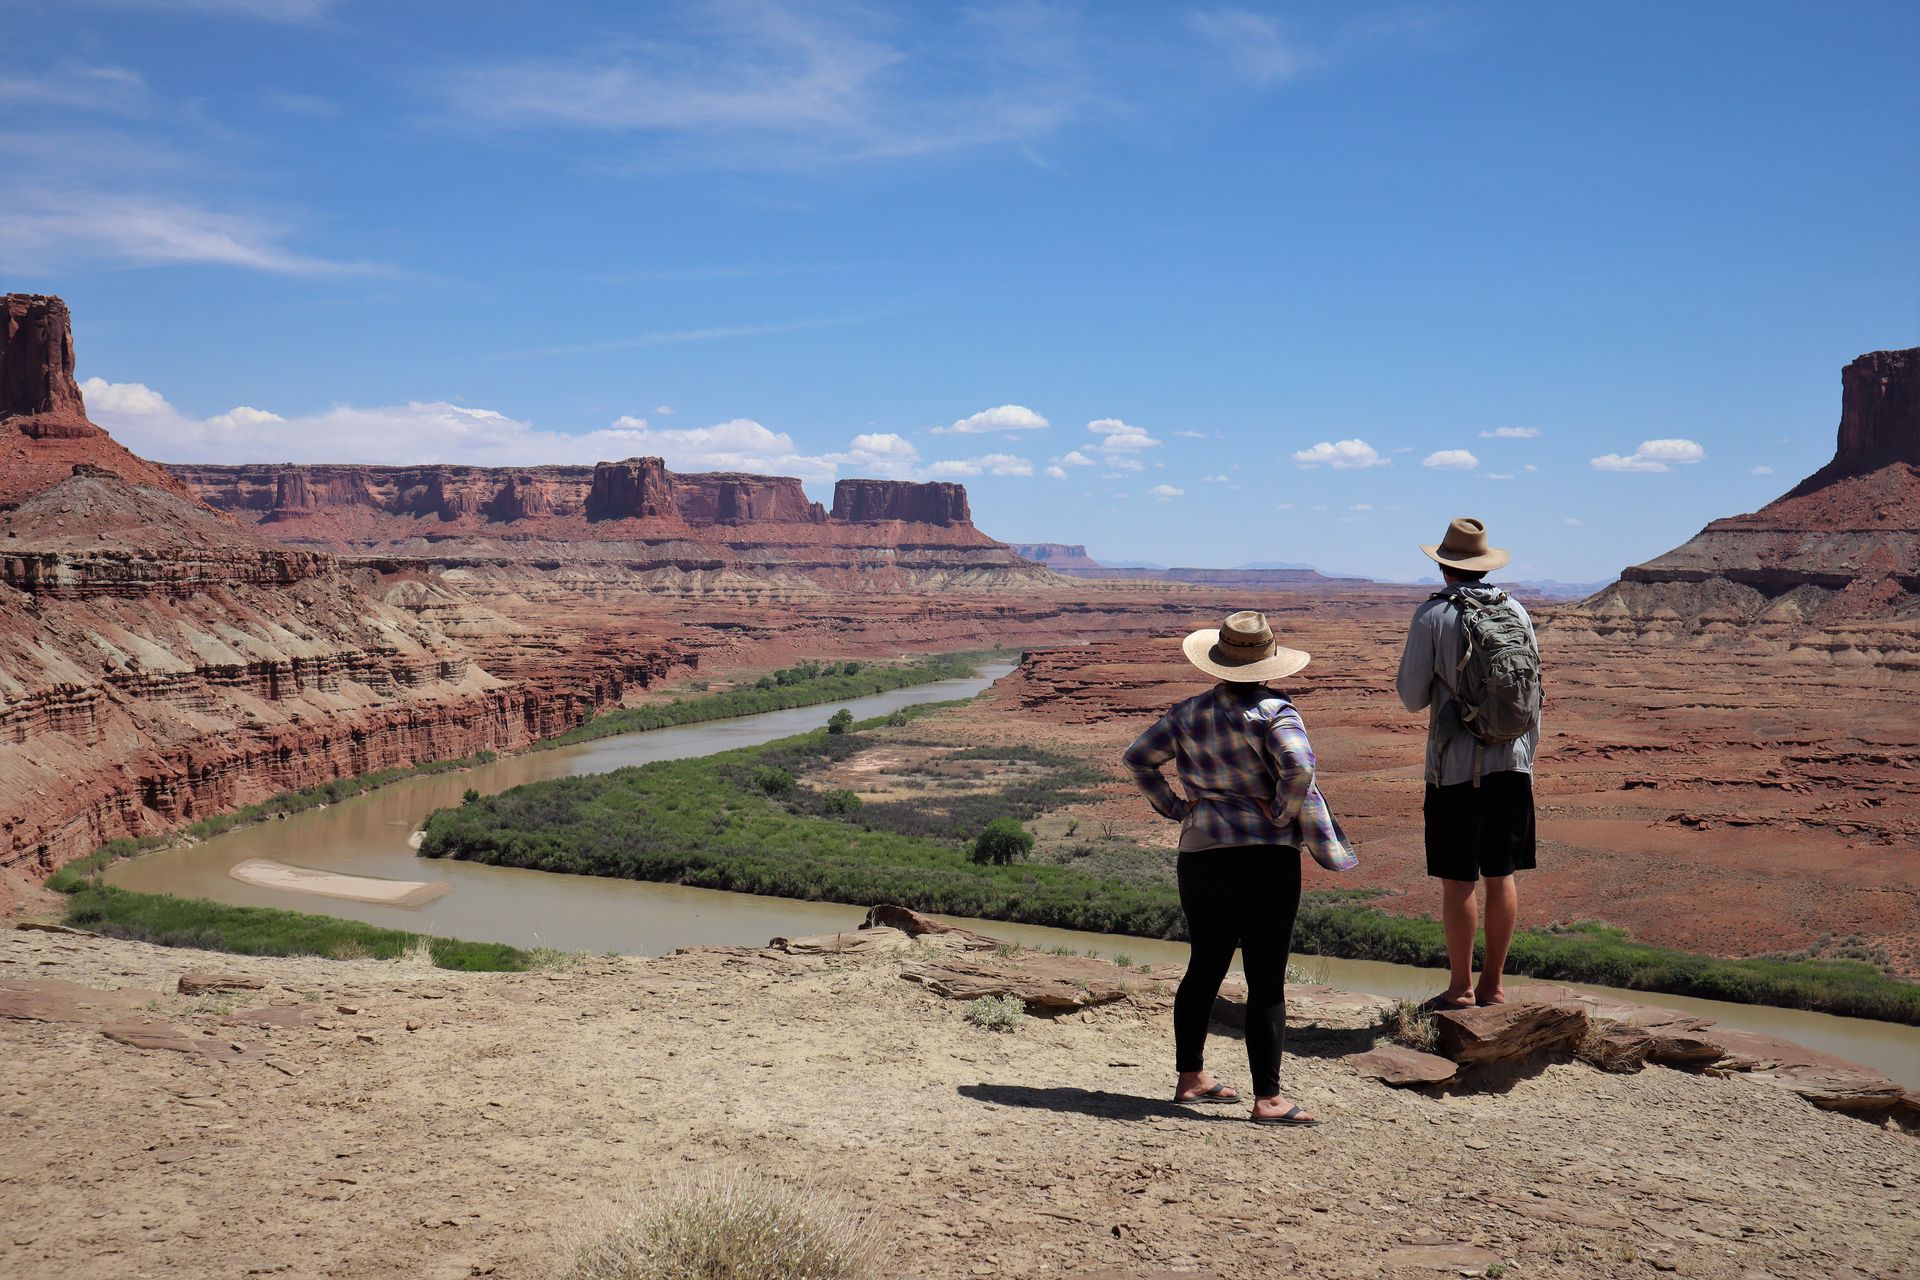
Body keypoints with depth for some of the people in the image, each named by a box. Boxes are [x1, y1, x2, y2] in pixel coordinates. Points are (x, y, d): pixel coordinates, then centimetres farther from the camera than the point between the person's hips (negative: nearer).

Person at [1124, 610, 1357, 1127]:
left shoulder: (1188, 713, 8)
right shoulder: (1273, 713, -10)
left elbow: (1137, 757, 11)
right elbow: (1298, 769, -24)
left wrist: (1174, 806, 11)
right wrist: (1281, 814, -9)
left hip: (1198, 855, 6)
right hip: (1265, 858, -6)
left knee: (1204, 967, 19)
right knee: (1266, 979, -1)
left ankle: (1190, 1077, 28)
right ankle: (1268, 1098, 0)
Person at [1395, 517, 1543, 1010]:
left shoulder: (1434, 614, -8)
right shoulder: (1516, 611, 6)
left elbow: (1412, 696, -5)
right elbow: (1535, 696, 11)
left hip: (1456, 766, -5)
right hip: (1512, 764, 5)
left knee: (1457, 880, 2)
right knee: (1502, 875, 10)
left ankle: (1461, 987, 8)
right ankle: (1493, 984, 16)